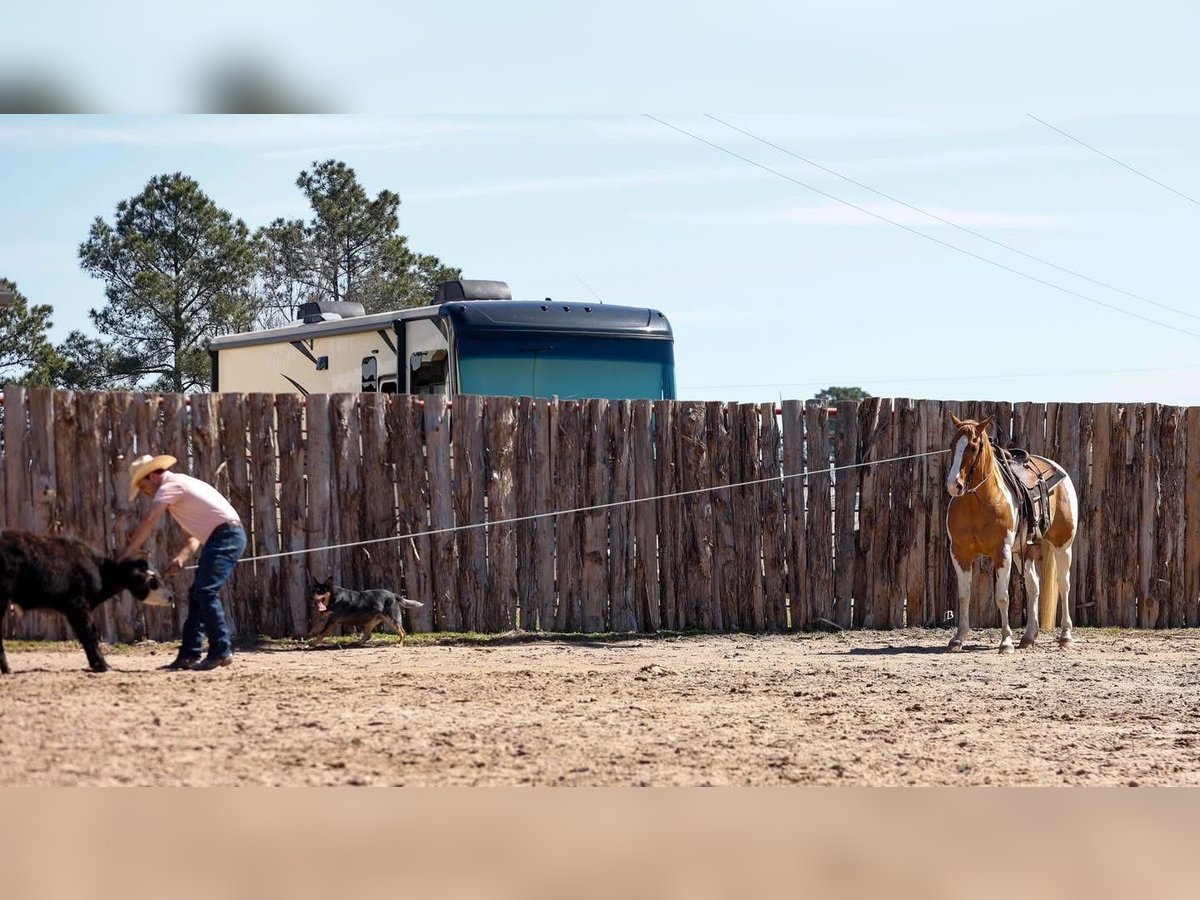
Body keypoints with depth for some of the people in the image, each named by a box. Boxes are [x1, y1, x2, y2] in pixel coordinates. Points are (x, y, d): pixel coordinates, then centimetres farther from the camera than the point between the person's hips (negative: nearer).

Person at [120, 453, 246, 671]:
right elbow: (195, 535, 23)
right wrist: (181, 558, 6)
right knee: (197, 594, 9)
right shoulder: (180, 486, 25)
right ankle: (189, 655, 10)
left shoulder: (170, 486, -5)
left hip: (225, 535, -10)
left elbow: (148, 524, -14)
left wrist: (125, 557, -14)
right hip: (218, 539, 10)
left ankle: (221, 651, -16)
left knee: (205, 592, -16)